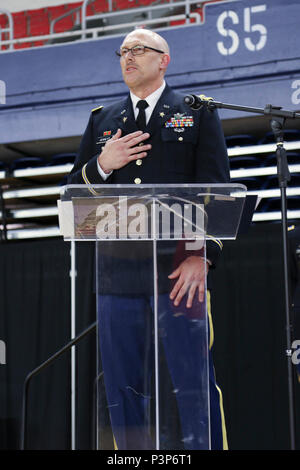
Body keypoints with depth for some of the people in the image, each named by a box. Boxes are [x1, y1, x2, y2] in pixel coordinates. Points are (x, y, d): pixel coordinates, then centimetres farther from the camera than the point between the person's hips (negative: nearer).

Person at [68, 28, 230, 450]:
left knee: (194, 383, -5)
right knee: (123, 389, 5)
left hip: (180, 269, -3)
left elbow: (216, 190, 1)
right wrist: (101, 165, -4)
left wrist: (202, 257, -11)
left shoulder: (197, 113, 10)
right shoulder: (101, 120, 20)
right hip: (118, 271, 4)